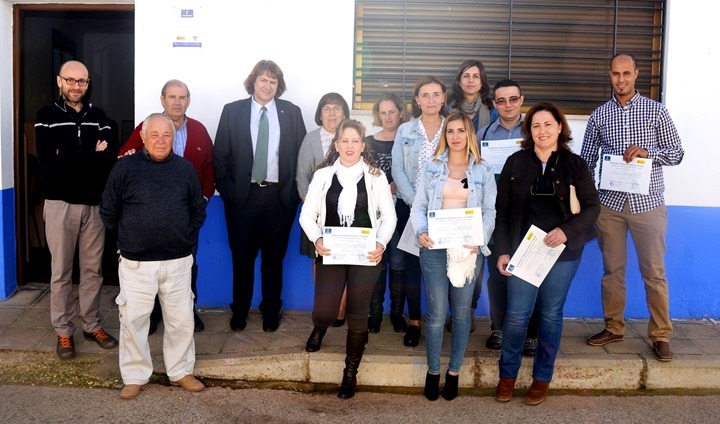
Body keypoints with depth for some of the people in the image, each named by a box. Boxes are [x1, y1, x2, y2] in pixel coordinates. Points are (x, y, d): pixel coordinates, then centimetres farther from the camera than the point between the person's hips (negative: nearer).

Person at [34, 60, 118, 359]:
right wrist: (91, 156, -11)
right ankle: (63, 332, 18)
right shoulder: (46, 116, 0)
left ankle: (92, 326, 24)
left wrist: (68, 158, -14)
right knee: (61, 272, 6)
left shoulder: (99, 117, 8)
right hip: (61, 203, -2)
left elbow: (111, 158, -6)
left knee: (93, 269, 11)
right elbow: (48, 163, -13)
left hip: (94, 203, 2)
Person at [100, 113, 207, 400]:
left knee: (181, 319, 9)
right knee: (133, 319, 4)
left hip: (178, 261, 2)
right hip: (136, 262, -2)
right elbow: (108, 211, 5)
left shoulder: (185, 169, 2)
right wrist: (128, 238, 10)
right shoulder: (125, 168, -4)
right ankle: (135, 377, 21)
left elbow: (198, 210, 14)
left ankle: (181, 372, 26)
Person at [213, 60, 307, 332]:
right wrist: (226, 191, -4)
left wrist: (295, 192, -3)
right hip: (242, 196, 0)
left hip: (279, 196, 0)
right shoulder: (232, 111, 1)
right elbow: (220, 155, 2)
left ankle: (271, 312, 27)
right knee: (242, 257, 10)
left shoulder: (292, 112, 3)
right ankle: (239, 311, 27)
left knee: (274, 257, 11)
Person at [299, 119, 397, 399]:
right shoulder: (323, 175, 3)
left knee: (358, 315, 5)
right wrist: (316, 239, -15)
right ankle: (319, 329, 34)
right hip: (330, 253, 0)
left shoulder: (375, 176, 2)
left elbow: (389, 216, 3)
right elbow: (307, 214, 3)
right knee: (324, 311, -7)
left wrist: (381, 243, -14)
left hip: (365, 254, 0)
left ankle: (350, 373, 23)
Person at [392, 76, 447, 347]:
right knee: (412, 265, 3)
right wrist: (415, 203, -11)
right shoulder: (405, 131, 7)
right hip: (410, 207, 1)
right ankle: (414, 321, 14)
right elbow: (397, 170, 0)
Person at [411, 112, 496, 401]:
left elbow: (490, 212, 2)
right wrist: (421, 232, -15)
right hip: (434, 248, 0)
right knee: (436, 313, -2)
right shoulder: (432, 167, 8)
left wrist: (479, 239, -16)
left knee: (461, 312, 7)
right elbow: (419, 206, 5)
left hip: (468, 249, 1)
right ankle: (433, 371, 15)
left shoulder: (483, 170, 7)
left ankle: (454, 371, 22)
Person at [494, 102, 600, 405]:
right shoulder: (515, 163, 1)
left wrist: (567, 231, -16)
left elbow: (592, 206, 1)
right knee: (516, 314, 1)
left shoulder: (574, 164, 1)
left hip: (563, 252, 0)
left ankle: (542, 377, 24)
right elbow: (502, 211, 2)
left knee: (551, 314, 9)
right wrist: (503, 251, -5)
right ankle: (507, 374, 19)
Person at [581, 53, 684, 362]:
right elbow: (587, 161, 9)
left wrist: (647, 150, -17)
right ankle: (613, 328, 23)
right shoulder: (599, 116, 7)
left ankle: (660, 335, 12)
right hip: (610, 202, 2)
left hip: (648, 203, -2)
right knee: (612, 269, 10)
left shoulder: (656, 111, 2)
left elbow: (677, 153, 3)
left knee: (654, 272, 1)